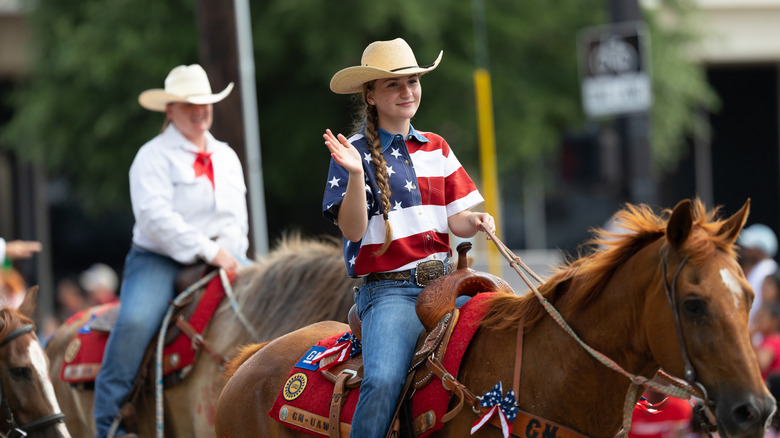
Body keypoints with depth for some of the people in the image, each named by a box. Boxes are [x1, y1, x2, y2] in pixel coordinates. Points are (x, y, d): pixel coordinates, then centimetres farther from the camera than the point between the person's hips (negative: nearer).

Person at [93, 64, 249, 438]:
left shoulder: (226, 157, 19)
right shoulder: (153, 156, -1)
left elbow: (237, 218, 14)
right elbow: (156, 217, -14)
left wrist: (226, 253, -8)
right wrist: (207, 251, -19)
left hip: (220, 258, 6)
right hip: (159, 259, -6)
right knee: (136, 322, -31)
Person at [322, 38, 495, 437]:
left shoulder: (436, 149, 15)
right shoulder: (356, 152, -1)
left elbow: (455, 220, 16)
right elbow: (353, 230, -10)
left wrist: (477, 222, -7)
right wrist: (355, 175, -24)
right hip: (388, 289, -5)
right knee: (383, 382, -30)